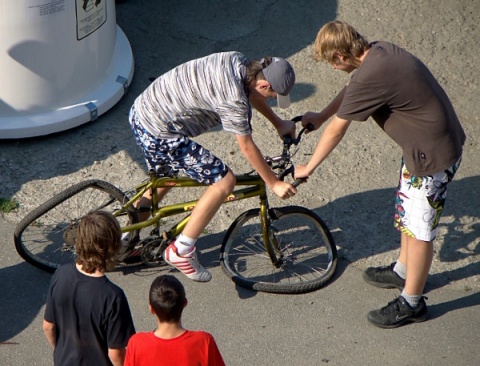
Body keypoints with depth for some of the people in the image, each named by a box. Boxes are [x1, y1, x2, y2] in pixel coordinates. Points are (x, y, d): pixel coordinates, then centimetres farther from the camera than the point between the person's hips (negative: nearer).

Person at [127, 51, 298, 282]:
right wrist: (274, 184, -3)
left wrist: (279, 123, 27)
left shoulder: (237, 61, 0)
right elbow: (247, 148, -14)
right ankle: (181, 251, 1)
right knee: (224, 181, -7)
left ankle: (125, 242, 43)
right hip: (158, 134, -10)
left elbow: (251, 93, 21)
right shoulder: (233, 100, -25)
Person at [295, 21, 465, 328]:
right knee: (407, 211, 25)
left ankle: (412, 302, 17)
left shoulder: (370, 77, -26)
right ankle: (403, 271, 45)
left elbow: (337, 130, -15)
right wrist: (320, 116, 34)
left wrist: (309, 168, -2)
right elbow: (351, 90, 21)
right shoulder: (380, 50, 1)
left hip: (432, 153, -10)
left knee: (419, 226, 3)